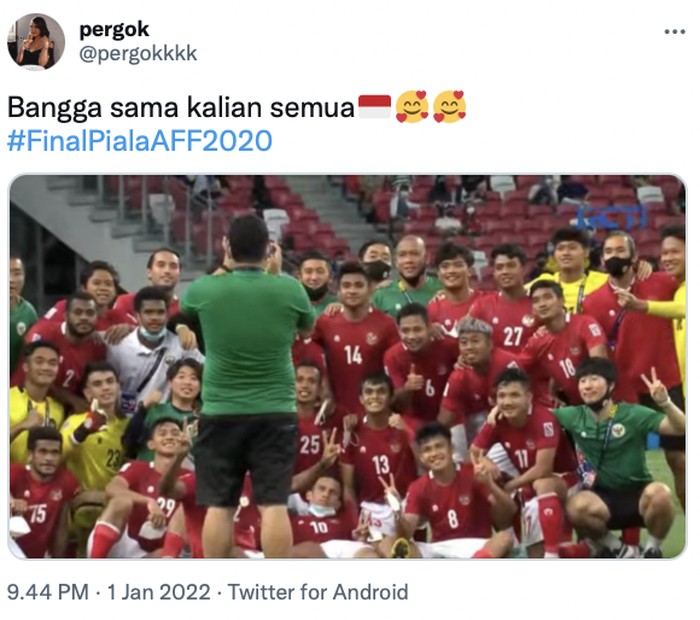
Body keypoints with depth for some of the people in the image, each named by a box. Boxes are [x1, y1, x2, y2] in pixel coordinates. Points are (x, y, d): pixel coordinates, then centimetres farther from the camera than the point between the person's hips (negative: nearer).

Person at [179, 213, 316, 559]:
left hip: (220, 413, 0)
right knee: (274, 506, -2)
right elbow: (307, 327, 17)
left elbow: (184, 309, 20)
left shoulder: (204, 289, -5)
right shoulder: (289, 289, -5)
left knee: (219, 507, 5)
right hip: (275, 413, 0)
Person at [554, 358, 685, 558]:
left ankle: (652, 550, -6)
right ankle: (617, 549, -3)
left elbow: (680, 429, -17)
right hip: (601, 498, 2)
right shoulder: (573, 416, 0)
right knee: (576, 507, -33)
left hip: (637, 494, -2)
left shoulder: (633, 414, -9)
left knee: (659, 494, -36)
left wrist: (665, 403, -34)